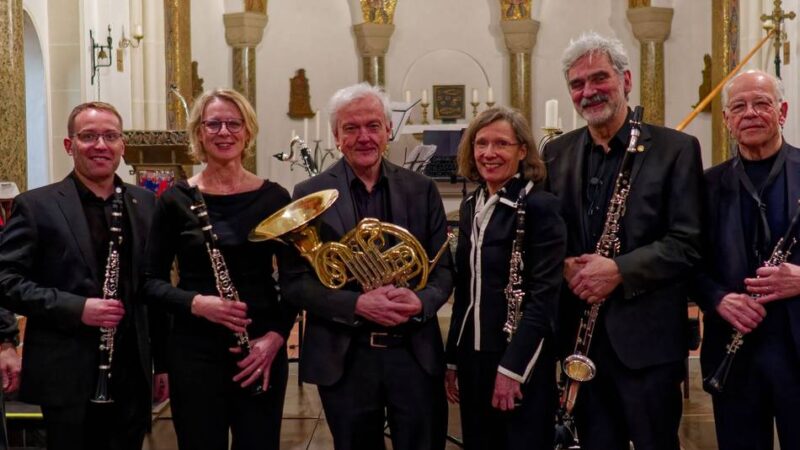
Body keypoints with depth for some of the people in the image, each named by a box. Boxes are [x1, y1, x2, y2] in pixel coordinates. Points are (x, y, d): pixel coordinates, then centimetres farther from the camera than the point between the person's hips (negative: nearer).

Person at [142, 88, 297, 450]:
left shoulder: (273, 197, 2)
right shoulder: (176, 200, -1)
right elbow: (151, 280, 1)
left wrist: (276, 335, -10)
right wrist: (195, 303, -16)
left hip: (262, 350, 1)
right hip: (194, 350, -1)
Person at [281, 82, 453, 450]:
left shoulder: (421, 190, 4)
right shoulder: (311, 194, -2)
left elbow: (443, 269, 5)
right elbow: (295, 281, -6)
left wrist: (420, 301, -17)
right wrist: (357, 304, -20)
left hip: (416, 354, 2)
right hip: (344, 358, -1)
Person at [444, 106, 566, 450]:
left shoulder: (539, 206, -12)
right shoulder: (471, 206, 9)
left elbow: (543, 297, -16)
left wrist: (512, 367, -19)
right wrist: (452, 359, 12)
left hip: (520, 362, -6)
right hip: (473, 357, 7)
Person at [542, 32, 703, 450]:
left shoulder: (676, 148, -4)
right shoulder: (556, 153, 9)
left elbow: (687, 243, -10)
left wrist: (620, 270, -21)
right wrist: (564, 267, -10)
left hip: (646, 336, -4)